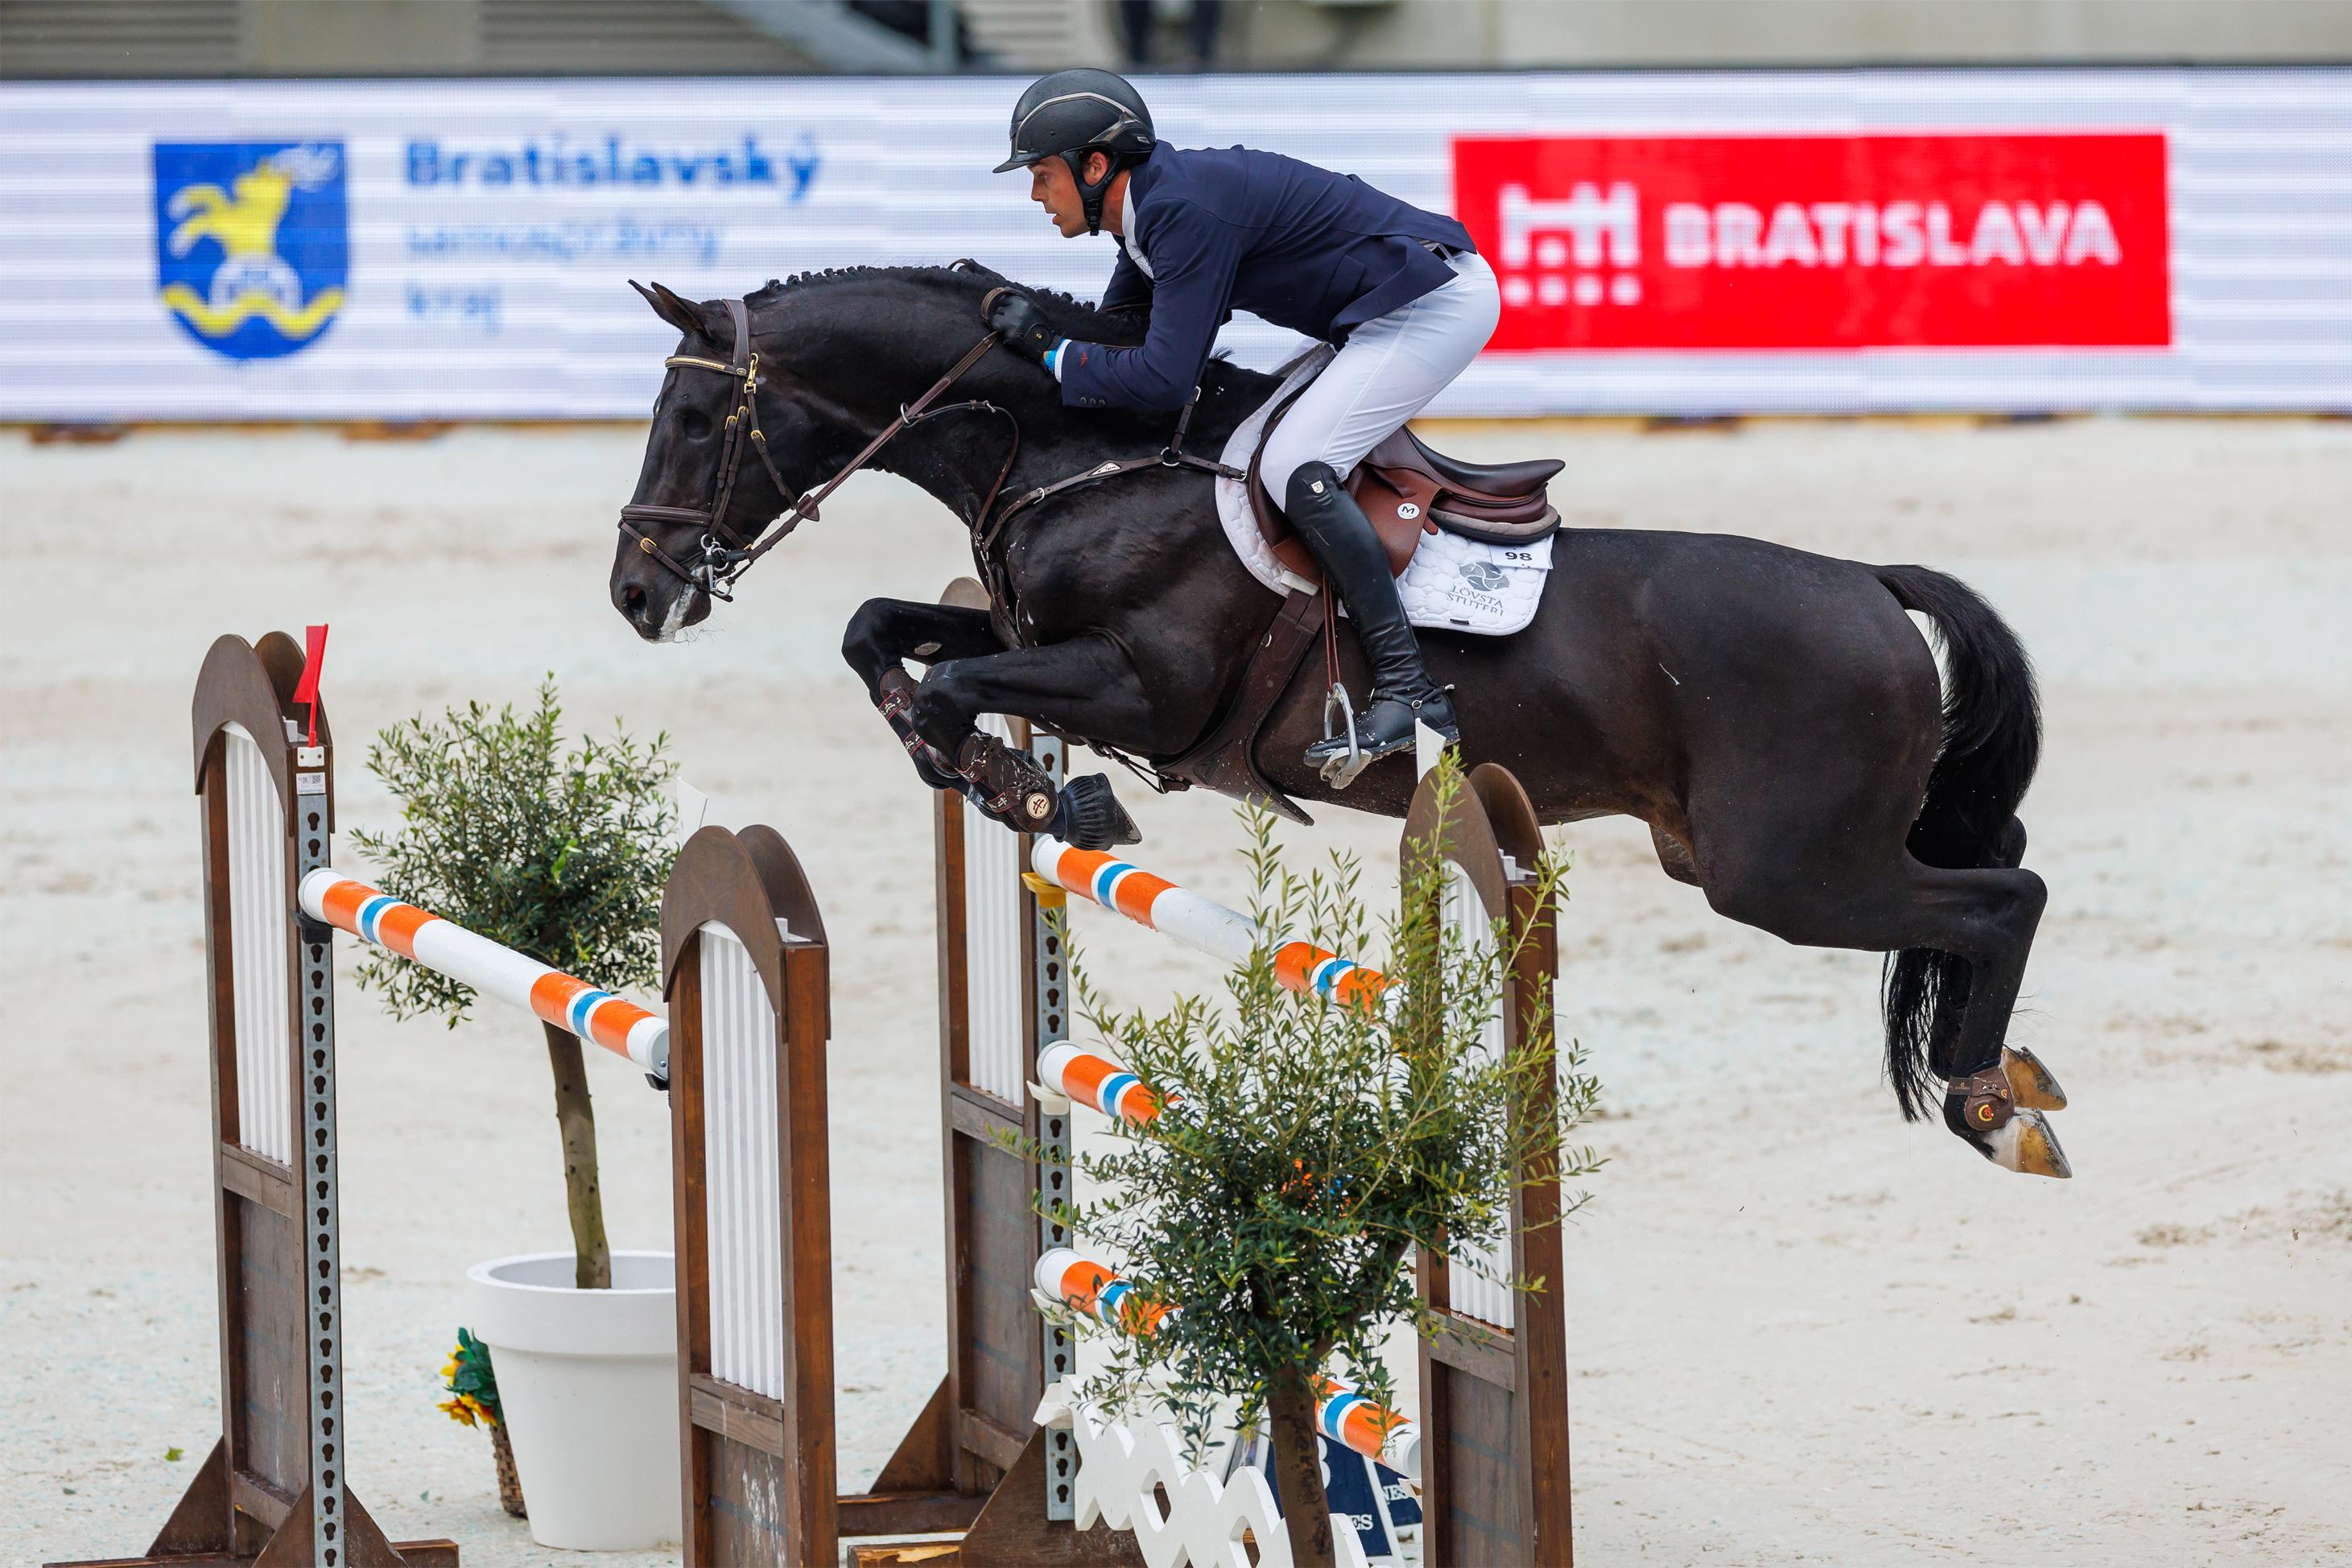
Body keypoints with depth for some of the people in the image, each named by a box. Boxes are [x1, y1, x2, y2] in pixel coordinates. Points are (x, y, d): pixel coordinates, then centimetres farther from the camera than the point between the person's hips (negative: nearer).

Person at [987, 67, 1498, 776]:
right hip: (1393, 312, 11)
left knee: (1294, 467, -20)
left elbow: (1166, 377, -27)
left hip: (1437, 302, -11)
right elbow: (1115, 333, 21)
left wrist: (1052, 349, -17)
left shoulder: (1186, 210, -23)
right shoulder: (1154, 206, 10)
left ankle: (1407, 690, -23)